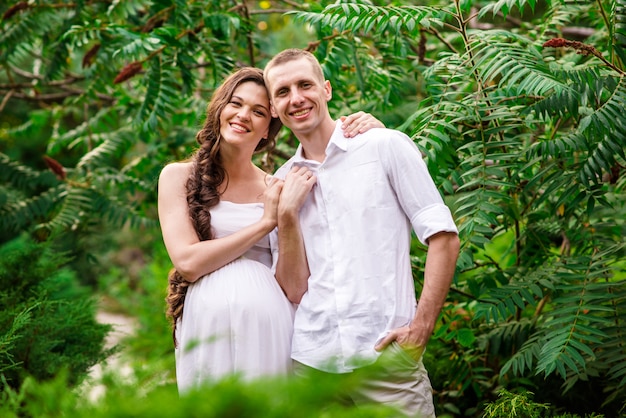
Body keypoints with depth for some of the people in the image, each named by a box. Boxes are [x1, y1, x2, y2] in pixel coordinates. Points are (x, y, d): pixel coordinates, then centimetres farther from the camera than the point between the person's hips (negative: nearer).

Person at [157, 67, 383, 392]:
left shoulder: (279, 189, 7)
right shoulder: (177, 177, 3)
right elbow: (188, 261, -8)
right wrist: (266, 222, -7)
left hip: (270, 326, 2)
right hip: (209, 328, -1)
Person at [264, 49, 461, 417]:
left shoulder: (386, 146, 1)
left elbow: (444, 238, -3)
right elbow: (294, 290, 8)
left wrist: (421, 326, -11)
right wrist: (286, 217, -3)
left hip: (385, 355, -3)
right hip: (312, 359, 3)